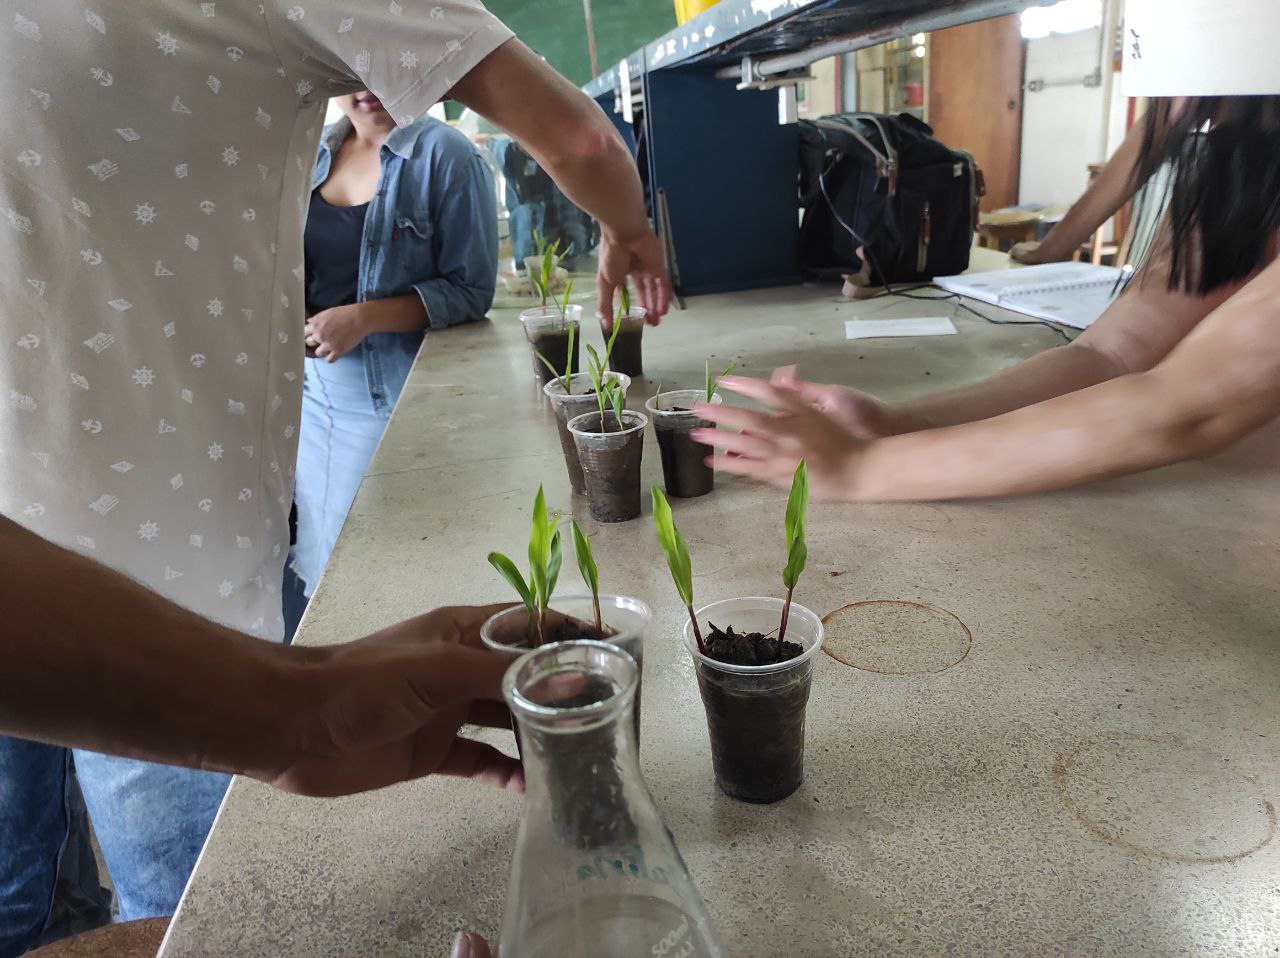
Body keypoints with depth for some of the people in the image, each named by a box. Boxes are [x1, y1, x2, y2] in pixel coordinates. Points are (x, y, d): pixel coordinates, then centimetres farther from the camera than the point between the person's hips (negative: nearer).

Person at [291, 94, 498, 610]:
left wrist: (363, 318, -20)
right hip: (315, 388, 6)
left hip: (396, 394, -5)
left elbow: (471, 290, -12)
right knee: (319, 567, 15)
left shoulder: (445, 154, -9)